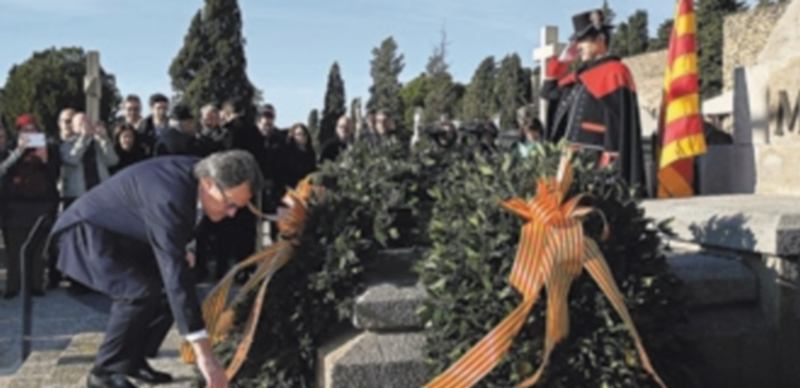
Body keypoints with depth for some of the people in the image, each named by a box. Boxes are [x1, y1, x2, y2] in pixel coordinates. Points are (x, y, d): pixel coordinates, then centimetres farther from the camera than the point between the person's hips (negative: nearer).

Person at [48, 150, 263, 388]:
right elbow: (175, 273, -43)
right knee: (142, 291, -28)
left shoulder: (196, 174, -9)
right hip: (88, 233, -9)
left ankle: (133, 359, 11)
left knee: (170, 286, -1)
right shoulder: (169, 196, -37)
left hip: (120, 235, 9)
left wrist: (182, 247, -6)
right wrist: (203, 353, -45)